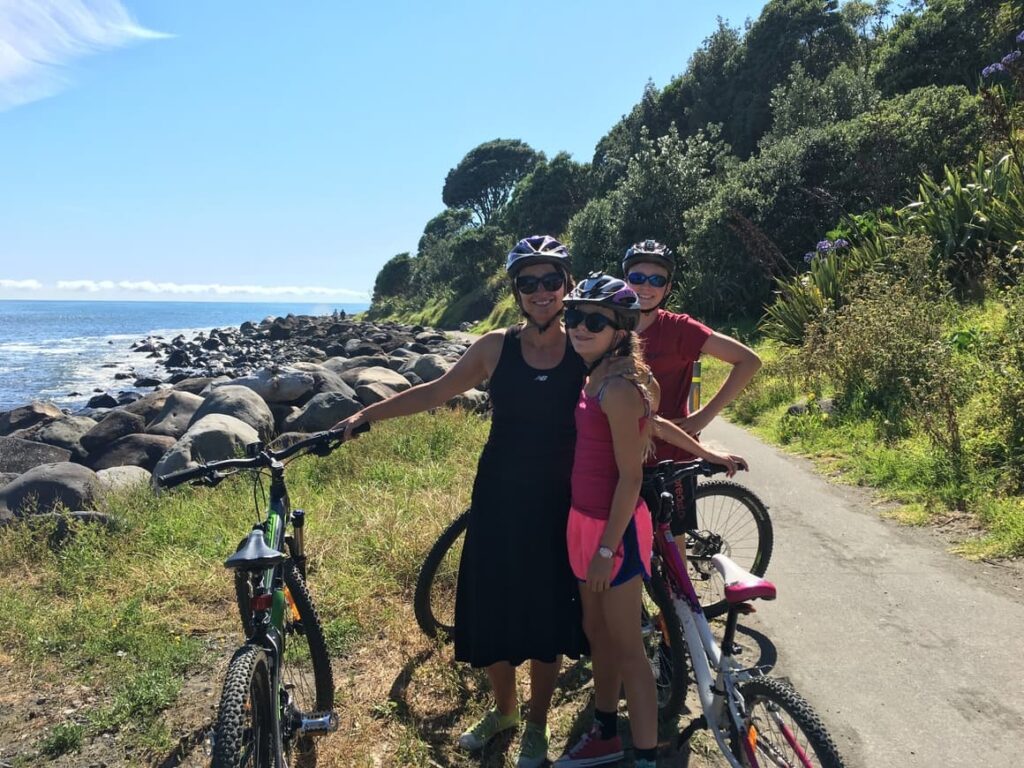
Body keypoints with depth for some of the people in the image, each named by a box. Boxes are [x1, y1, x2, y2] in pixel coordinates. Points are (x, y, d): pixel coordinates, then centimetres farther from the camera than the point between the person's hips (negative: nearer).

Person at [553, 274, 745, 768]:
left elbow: (630, 477, -20)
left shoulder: (616, 388, -21)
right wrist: (707, 454, 28)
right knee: (596, 632, 21)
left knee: (626, 647, 3)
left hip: (613, 527, -9)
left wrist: (607, 548, -18)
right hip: (585, 521, 9)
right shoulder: (598, 378, 6)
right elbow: (652, 419, 16)